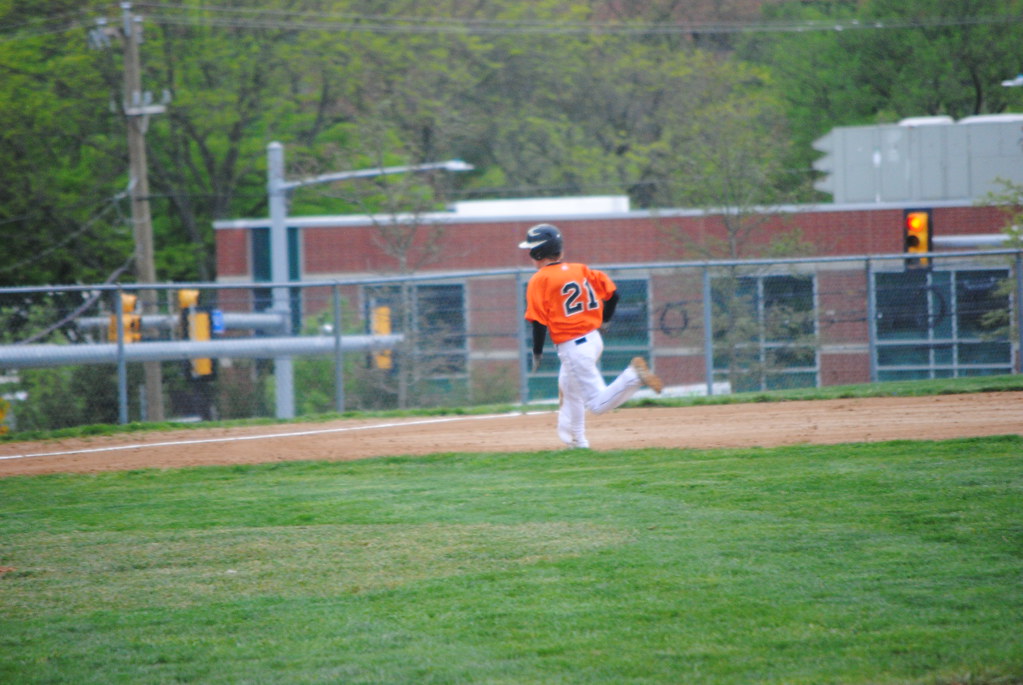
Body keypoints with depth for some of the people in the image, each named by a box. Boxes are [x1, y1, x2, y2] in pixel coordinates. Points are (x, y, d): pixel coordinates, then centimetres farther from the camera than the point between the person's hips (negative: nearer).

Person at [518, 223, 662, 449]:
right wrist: (603, 320, 21)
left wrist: (537, 353, -5)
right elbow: (612, 292, 7)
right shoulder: (580, 270, 7)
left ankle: (634, 377, -26)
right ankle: (575, 440, 32)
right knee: (568, 387, 28)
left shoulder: (539, 280, -12)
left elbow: (539, 320, -15)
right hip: (594, 339, 8)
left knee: (598, 403, -7)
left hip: (572, 347, -8)